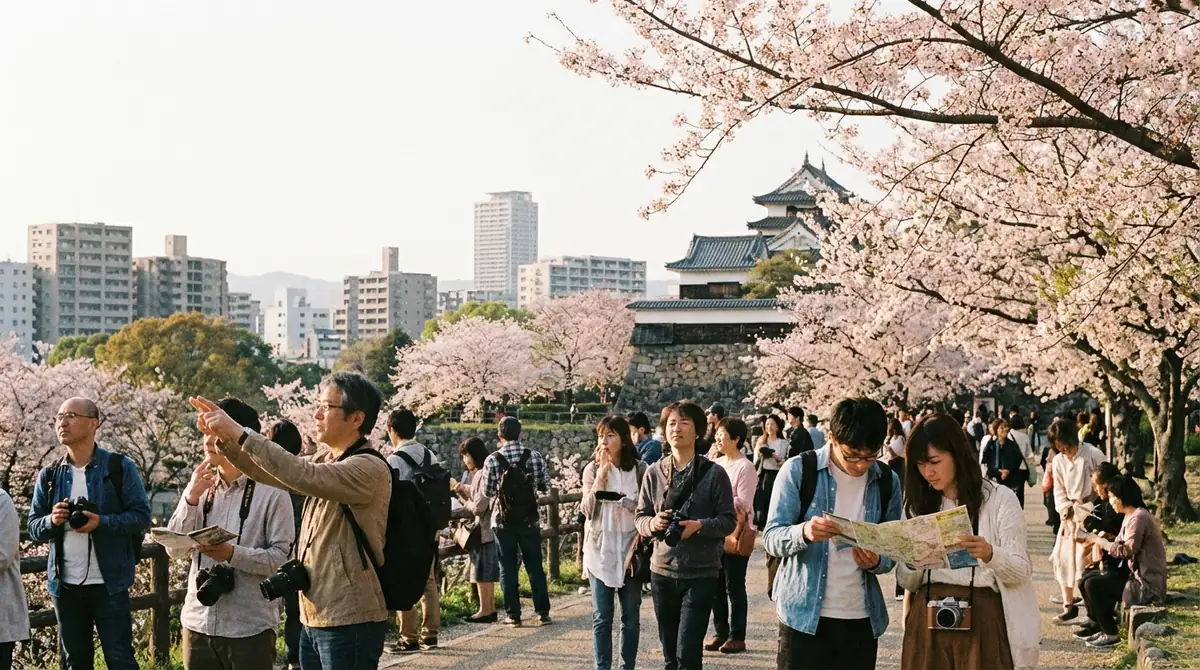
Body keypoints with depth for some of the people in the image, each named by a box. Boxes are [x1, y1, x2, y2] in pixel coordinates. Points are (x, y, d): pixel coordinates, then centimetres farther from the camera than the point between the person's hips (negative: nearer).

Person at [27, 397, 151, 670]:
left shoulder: (120, 467, -4)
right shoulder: (49, 476, 7)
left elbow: (142, 516, -6)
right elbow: (33, 527, 10)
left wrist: (101, 522, -21)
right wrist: (52, 521, -13)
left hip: (109, 583, -4)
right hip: (64, 585, 4)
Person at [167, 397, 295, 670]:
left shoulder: (271, 491, -6)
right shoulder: (200, 488, 10)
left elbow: (281, 556, -11)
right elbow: (175, 549, 4)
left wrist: (233, 553, -25)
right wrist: (191, 497, -7)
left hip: (250, 627, -5)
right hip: (198, 622, 5)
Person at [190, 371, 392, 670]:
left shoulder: (369, 469, -16)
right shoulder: (324, 460, 13)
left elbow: (303, 475, -28)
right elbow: (267, 472, 14)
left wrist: (240, 433, -26)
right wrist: (225, 437, -3)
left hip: (350, 622, -8)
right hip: (315, 618, 9)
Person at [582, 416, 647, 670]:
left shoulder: (639, 469, -1)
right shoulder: (592, 469, 0)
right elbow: (588, 510, -10)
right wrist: (602, 472, -14)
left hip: (629, 549, 0)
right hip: (600, 550, 0)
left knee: (631, 616, 6)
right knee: (602, 616, 2)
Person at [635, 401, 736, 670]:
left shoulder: (714, 473, -5)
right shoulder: (654, 473, 2)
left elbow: (729, 521, -3)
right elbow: (640, 517, 7)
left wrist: (700, 526, -21)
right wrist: (652, 523, -15)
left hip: (701, 573, -3)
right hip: (662, 570, 3)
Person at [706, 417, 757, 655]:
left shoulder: (745, 467, -12)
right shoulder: (716, 463, 9)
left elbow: (742, 503, -16)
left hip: (737, 533, -7)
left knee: (734, 586, 0)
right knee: (716, 585, 10)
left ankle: (737, 636, 9)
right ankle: (720, 632, 21)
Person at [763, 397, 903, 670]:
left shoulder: (888, 482, 5)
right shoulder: (798, 471, -5)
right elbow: (771, 538, -8)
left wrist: (877, 562, -13)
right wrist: (804, 533, -30)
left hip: (862, 618, 3)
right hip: (804, 615, -3)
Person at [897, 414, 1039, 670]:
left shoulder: (1000, 498, -1)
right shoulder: (918, 503, 9)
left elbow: (1022, 571, -6)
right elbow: (907, 583, 9)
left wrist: (989, 555, -26)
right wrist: (912, 565, -14)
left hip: (982, 620, -3)